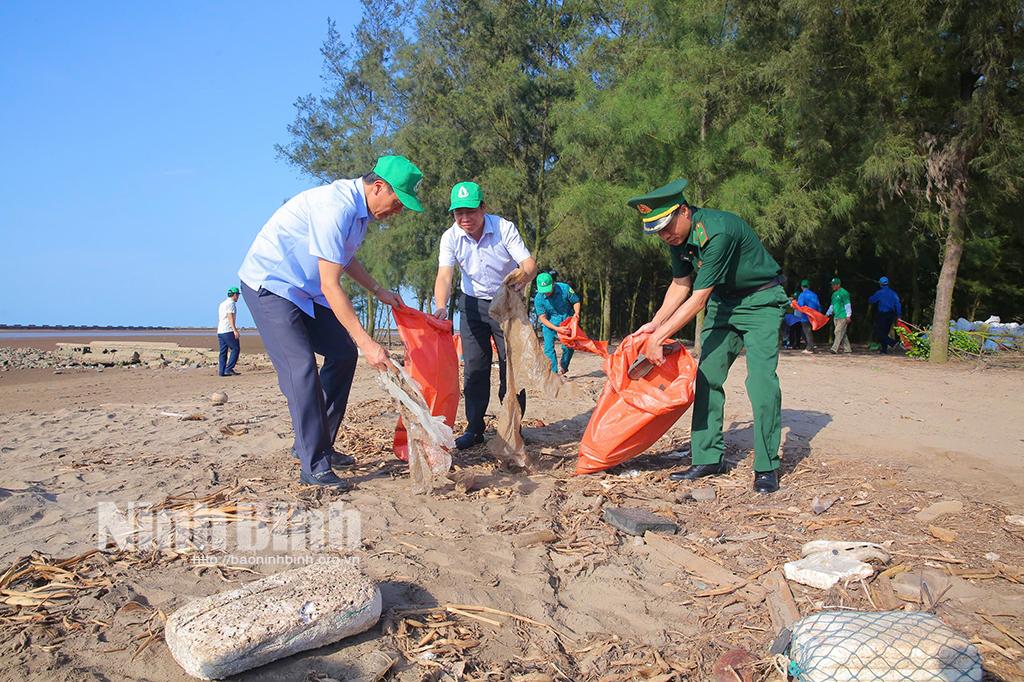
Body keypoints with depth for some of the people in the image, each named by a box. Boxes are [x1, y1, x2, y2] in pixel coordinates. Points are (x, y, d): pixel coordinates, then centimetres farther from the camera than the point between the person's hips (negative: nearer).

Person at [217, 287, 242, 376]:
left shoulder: (222, 303, 21)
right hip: (228, 331, -9)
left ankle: (221, 371, 5)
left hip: (220, 331, 9)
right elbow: (230, 317, -18)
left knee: (223, 351, 8)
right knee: (235, 349, -5)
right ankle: (229, 369, -10)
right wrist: (235, 330, -23)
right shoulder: (231, 303, -7)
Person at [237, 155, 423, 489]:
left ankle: (313, 444, 14)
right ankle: (314, 465, -11)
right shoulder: (335, 208, -29)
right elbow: (330, 286, -31)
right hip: (269, 283, -10)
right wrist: (366, 342, -32)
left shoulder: (360, 207, 2)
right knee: (301, 368, -18)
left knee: (343, 354, 5)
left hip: (304, 289, 10)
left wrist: (378, 291, 16)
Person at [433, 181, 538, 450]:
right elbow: (444, 275, -26)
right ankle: (474, 429, 12)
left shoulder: (504, 228, -19)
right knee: (474, 367, 1)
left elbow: (530, 263, -26)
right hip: (473, 304, 2)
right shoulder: (450, 237, -14)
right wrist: (441, 306, -45)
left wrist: (523, 276, -50)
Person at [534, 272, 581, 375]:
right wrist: (556, 329, -30)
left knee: (568, 347, -1)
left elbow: (576, 301, -3)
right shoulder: (538, 299, -18)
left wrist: (576, 313, -23)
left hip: (567, 321, 0)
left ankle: (563, 368, 25)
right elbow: (542, 318, -17)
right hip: (550, 323, 0)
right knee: (549, 347, -14)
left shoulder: (564, 288, -18)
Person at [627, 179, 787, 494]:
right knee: (706, 376, 0)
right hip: (723, 301, 8)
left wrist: (658, 338, -26)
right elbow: (681, 284, 9)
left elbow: (698, 299, -30)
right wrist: (654, 324, -2)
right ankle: (709, 458, 7)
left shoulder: (717, 231, -31)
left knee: (761, 380, -17)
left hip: (760, 300, -7)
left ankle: (767, 467, -5)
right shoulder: (678, 236, -6)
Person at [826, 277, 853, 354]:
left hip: (843, 317, -8)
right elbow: (832, 306, 26)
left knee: (838, 332, -12)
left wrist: (848, 316, -14)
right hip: (836, 317, 8)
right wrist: (827, 314, 22)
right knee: (842, 334, 9)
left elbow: (847, 305, -10)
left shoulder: (844, 293, -7)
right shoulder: (834, 294, 18)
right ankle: (847, 349, 14)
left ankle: (834, 348, -15)